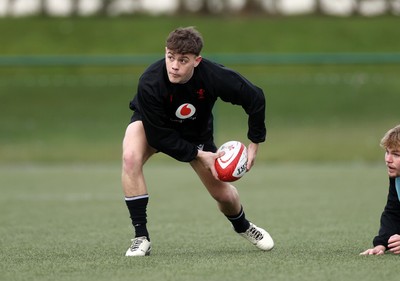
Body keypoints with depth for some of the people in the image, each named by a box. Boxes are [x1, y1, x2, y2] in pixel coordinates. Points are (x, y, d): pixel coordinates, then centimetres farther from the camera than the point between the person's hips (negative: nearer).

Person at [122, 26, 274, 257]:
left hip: (197, 131, 2)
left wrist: (255, 144, -18)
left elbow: (255, 98, -20)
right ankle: (141, 238, -26)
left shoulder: (215, 77, -36)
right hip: (152, 124, -2)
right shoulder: (149, 83, -39)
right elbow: (159, 136, -29)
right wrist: (198, 155, -29)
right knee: (130, 157, -35)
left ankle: (243, 227, 44)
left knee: (223, 193, 6)